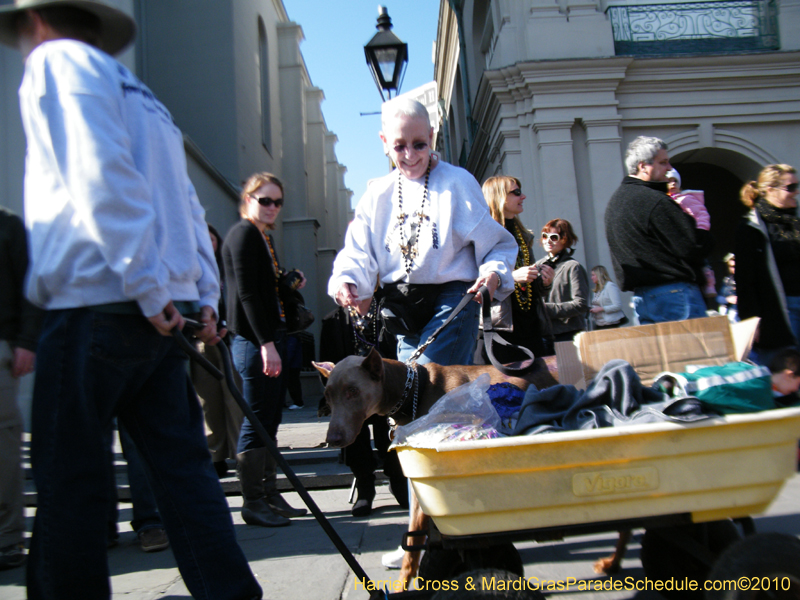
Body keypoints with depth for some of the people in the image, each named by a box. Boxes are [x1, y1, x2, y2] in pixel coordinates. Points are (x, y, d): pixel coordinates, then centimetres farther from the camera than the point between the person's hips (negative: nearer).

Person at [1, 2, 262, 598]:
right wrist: (206, 296, 15)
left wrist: (145, 285, -17)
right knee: (181, 465, 7)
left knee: (69, 481, 0)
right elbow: (189, 209, 21)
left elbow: (101, 175, -14)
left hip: (96, 300, -7)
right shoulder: (144, 96, 27)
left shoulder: (57, 60, 3)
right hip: (166, 309, 8)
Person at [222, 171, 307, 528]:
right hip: (254, 341, -10)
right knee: (257, 422, -5)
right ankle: (253, 503, 4)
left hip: (270, 338, 10)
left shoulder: (264, 237, 20)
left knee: (270, 421, 12)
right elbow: (246, 293, -18)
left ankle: (270, 495, 21)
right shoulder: (243, 234, -8)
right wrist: (266, 344, -22)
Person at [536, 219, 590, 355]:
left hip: (568, 335, -4)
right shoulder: (538, 265, 10)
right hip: (543, 334, 5)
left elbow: (581, 304, -12)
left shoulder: (573, 267, -6)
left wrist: (547, 308, -15)